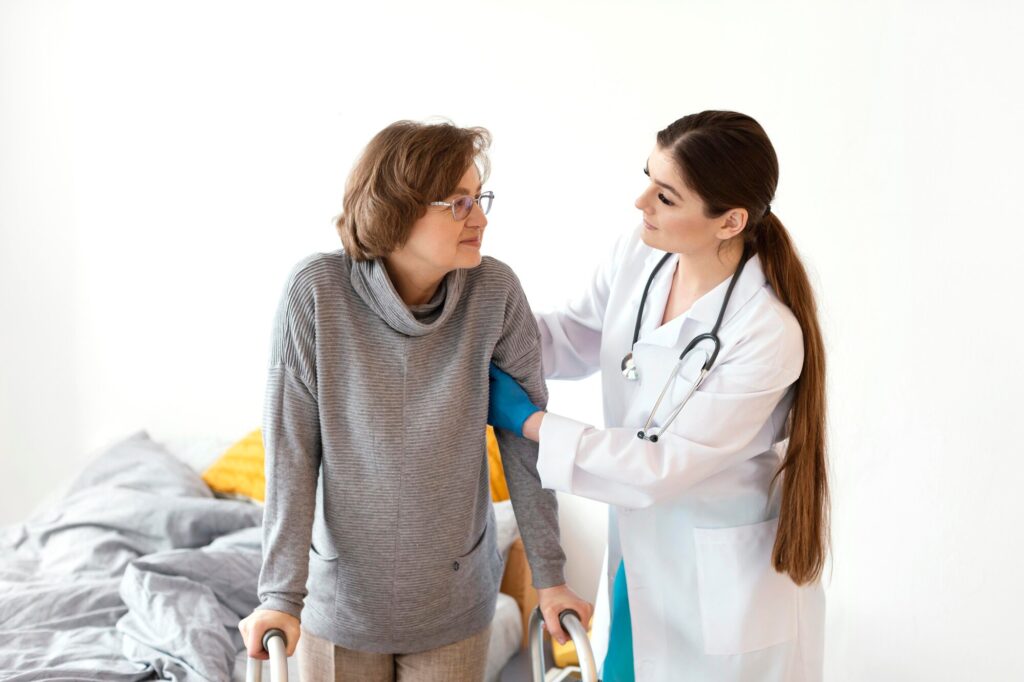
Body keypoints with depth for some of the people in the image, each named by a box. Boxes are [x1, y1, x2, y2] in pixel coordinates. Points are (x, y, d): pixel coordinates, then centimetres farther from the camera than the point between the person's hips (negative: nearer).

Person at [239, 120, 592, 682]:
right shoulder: (316, 291, -18)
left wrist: (549, 574, -3)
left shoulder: (494, 293, -14)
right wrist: (282, 594, -16)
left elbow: (526, 440, -6)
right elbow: (290, 451, -15)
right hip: (340, 595, -1)